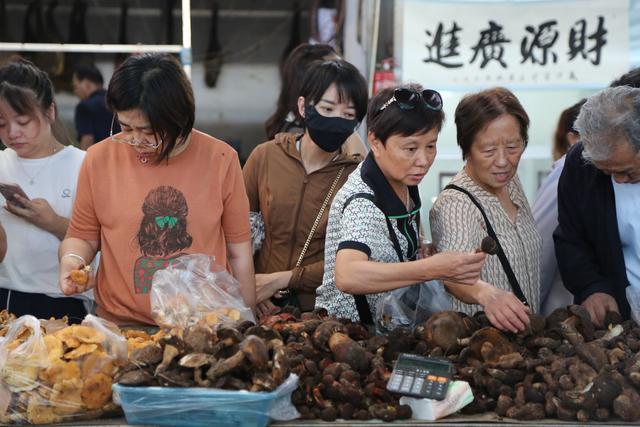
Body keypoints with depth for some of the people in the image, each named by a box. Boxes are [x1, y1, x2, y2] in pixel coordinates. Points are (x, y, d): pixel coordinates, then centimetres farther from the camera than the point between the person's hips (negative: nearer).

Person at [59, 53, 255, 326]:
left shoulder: (221, 160, -1)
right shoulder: (98, 159, 1)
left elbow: (239, 253, 5)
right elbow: (82, 236, 14)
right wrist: (72, 258, -8)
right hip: (120, 324, 3)